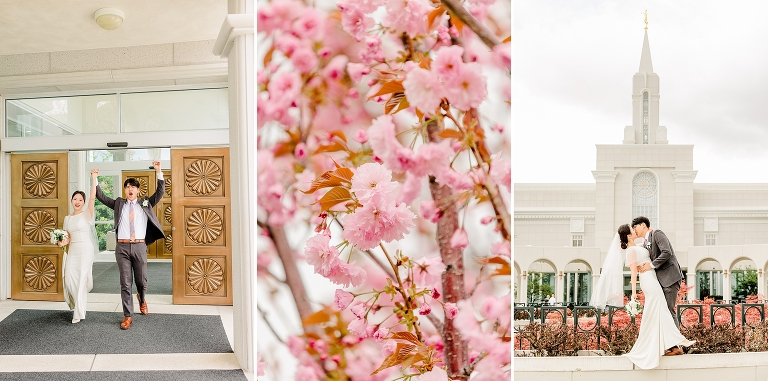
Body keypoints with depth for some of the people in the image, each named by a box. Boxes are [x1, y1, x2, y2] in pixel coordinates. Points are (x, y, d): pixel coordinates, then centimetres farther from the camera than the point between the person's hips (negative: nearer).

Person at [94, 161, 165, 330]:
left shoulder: (146, 203, 9)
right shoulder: (119, 204, 11)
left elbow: (160, 192, 1)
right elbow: (101, 197, 10)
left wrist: (159, 172, -7)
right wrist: (95, 179, 4)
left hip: (139, 247, 0)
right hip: (122, 247, 0)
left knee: (141, 280, 8)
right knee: (125, 283, 1)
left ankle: (142, 298, 43)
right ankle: (128, 316, 9)